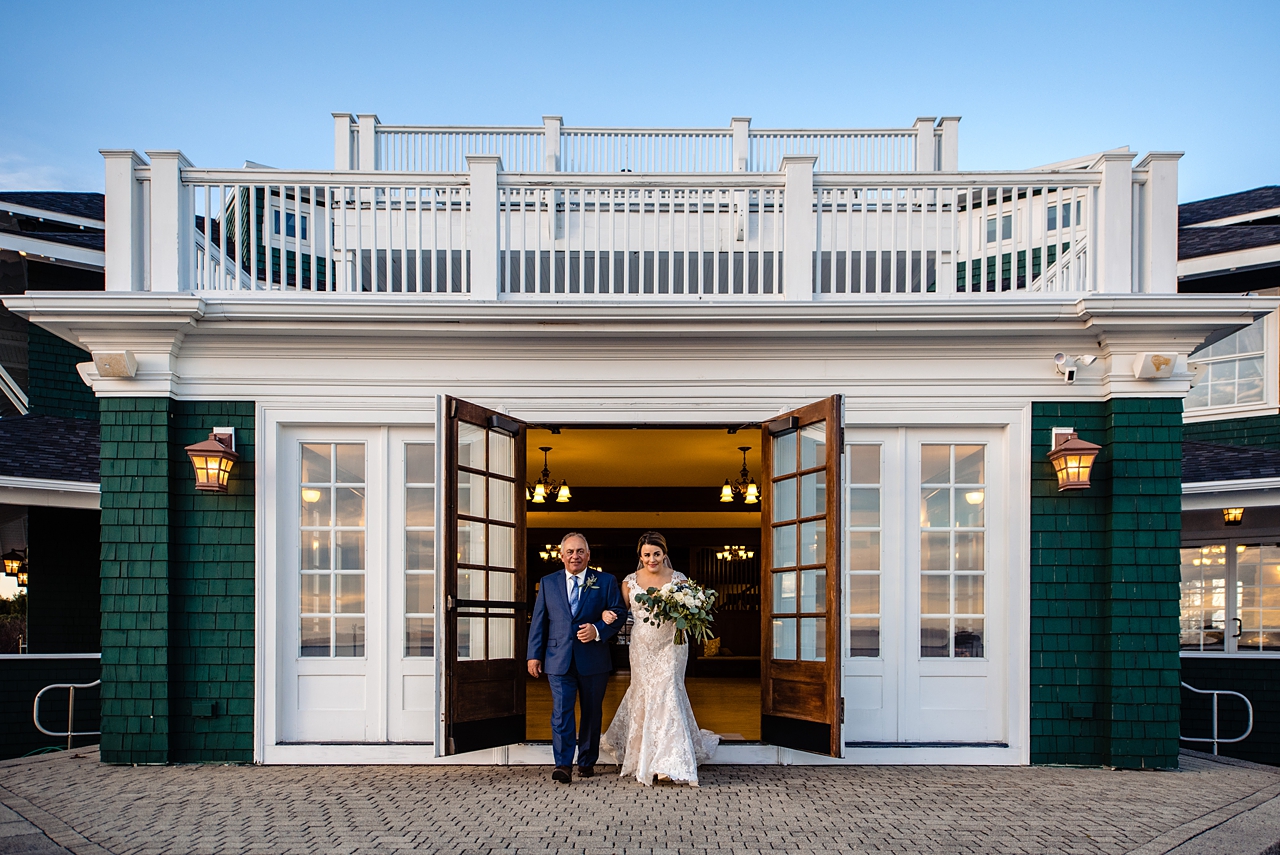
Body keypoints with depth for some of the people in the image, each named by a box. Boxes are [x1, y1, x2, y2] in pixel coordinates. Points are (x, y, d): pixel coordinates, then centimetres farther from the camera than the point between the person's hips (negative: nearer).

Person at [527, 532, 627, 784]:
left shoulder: (606, 582, 4)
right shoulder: (548, 583, 9)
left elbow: (619, 614, 1)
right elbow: (539, 621, 9)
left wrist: (598, 630, -17)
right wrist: (534, 655, 3)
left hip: (593, 659, 0)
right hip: (559, 659, 0)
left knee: (592, 713, 10)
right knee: (561, 712, -10)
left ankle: (587, 761, 24)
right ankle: (563, 765, -9)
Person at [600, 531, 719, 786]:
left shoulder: (678, 579, -2)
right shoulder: (631, 581, 2)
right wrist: (607, 613, -8)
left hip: (670, 645, -2)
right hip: (642, 647, 2)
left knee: (666, 693, -10)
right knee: (643, 694, 8)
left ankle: (671, 761, -4)